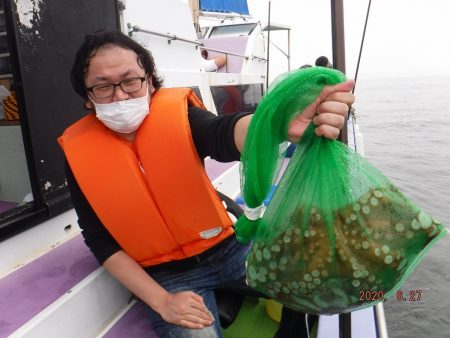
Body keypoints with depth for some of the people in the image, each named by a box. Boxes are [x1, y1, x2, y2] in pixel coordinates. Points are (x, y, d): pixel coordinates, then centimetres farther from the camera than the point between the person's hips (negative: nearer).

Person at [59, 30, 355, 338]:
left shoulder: (176, 112, -8)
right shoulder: (80, 152, -6)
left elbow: (224, 134, -30)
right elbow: (101, 241, -4)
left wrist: (284, 124, -53)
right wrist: (160, 301, -14)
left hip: (227, 247, 2)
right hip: (167, 275, -1)